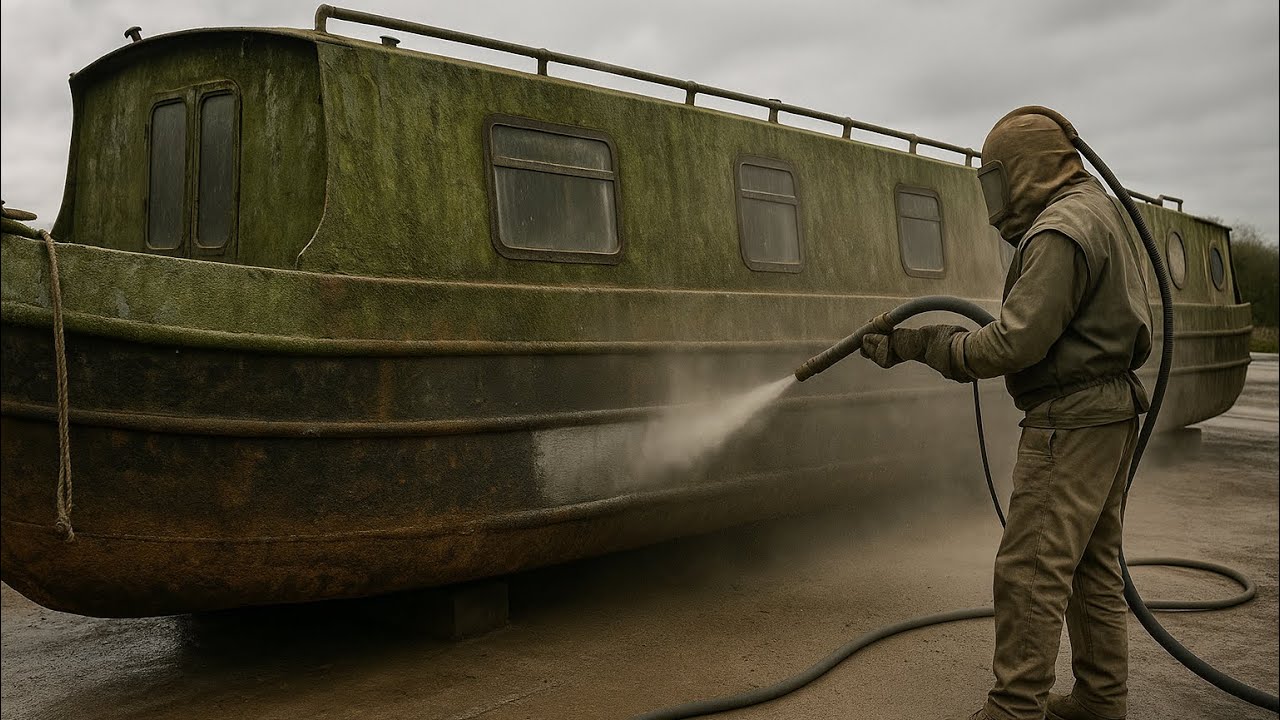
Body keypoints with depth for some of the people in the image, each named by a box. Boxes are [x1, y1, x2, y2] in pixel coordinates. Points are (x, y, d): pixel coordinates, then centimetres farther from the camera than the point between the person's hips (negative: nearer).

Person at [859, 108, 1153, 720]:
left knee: (1030, 571, -7)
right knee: (1094, 565, 15)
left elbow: (1014, 344, -23)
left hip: (1071, 422, -11)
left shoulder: (1060, 232, -18)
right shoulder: (1104, 211, 16)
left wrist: (916, 343, -15)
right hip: (1111, 412, 11)